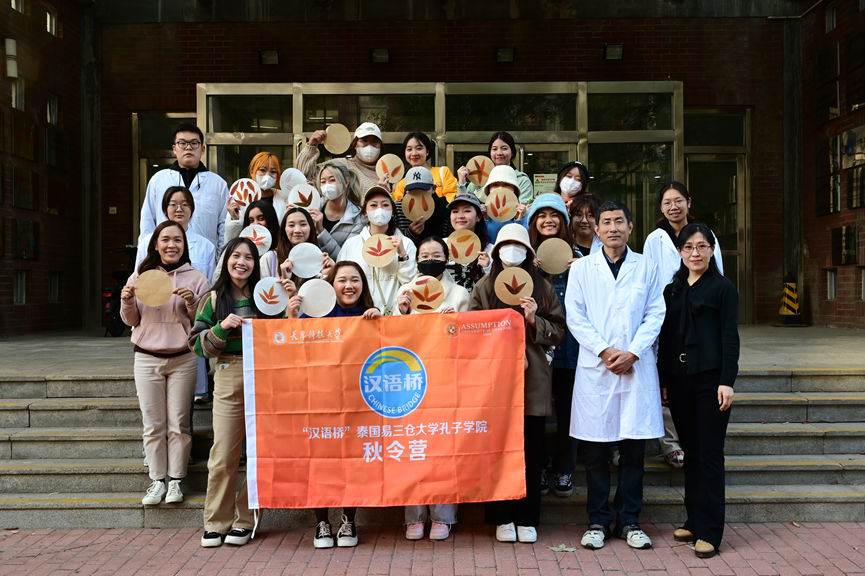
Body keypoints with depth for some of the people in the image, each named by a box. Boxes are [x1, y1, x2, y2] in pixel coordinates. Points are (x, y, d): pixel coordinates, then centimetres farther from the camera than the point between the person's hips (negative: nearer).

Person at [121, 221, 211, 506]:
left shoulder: (196, 278, 0)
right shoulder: (141, 276, 5)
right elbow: (132, 321, 10)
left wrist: (192, 303, -19)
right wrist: (127, 302, -10)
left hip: (183, 359, -2)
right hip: (147, 358, 2)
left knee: (178, 424, 2)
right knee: (153, 424, 7)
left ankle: (176, 480, 12)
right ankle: (157, 480, 16)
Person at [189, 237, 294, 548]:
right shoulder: (213, 298, 8)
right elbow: (198, 345, 3)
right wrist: (222, 327, -13)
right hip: (229, 379, 0)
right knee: (223, 455, -1)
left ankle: (245, 520, 15)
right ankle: (217, 522, 13)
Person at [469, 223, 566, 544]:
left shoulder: (542, 288, 10)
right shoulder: (484, 287, 8)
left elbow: (559, 332, 7)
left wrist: (535, 321, -9)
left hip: (532, 377, 1)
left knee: (531, 450, 3)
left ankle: (527, 519, 15)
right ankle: (502, 518, 13)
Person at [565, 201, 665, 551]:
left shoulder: (646, 267, 10)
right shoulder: (581, 268, 8)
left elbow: (655, 314, 4)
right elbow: (575, 316, 1)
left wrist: (632, 352, -9)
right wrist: (605, 351, -9)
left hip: (637, 367, 1)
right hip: (595, 368, -1)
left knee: (634, 448, 4)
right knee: (596, 450, 2)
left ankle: (629, 521, 16)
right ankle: (598, 521, 13)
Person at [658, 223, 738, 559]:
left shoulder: (723, 288, 0)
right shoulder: (671, 290, 13)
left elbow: (730, 337, -4)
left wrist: (727, 381, -12)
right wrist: (663, 380, 9)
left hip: (710, 379, -4)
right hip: (678, 380, 5)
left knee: (710, 453, -3)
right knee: (691, 452, 11)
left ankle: (709, 531, 2)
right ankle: (694, 520, 20)